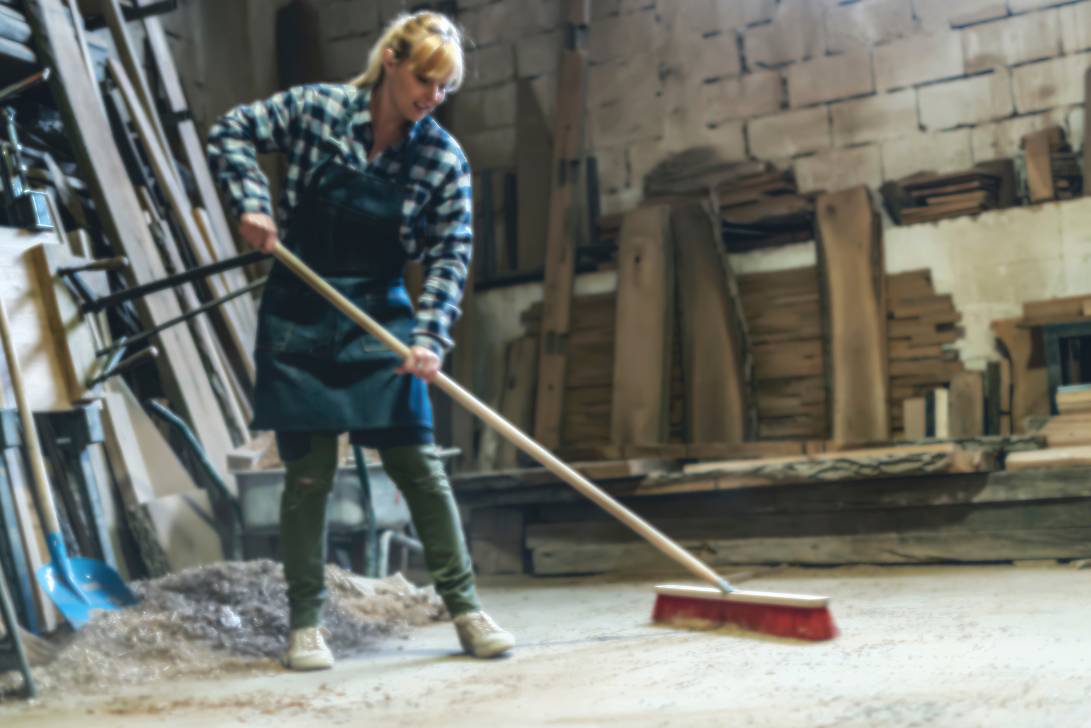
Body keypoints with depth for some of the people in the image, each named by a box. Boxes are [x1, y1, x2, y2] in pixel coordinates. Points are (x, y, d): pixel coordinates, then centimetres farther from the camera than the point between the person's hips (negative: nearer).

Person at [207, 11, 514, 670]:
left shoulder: (444, 160, -6)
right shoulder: (316, 109, -7)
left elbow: (450, 257, -6)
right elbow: (231, 132, 5)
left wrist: (428, 339, -18)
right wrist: (251, 202, -11)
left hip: (381, 317, 1)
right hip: (300, 316, -1)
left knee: (417, 462, -1)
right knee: (308, 472, 1)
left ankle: (466, 610, 8)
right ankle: (307, 623, 12)